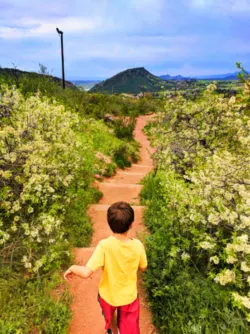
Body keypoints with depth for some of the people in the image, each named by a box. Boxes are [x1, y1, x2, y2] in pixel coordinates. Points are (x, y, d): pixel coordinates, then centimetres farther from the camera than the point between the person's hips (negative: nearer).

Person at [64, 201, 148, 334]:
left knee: (110, 314, 35)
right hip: (129, 297, 0)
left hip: (108, 295, 0)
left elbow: (86, 273, -33)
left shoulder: (105, 245, -31)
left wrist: (72, 268, -13)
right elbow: (143, 268, -5)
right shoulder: (137, 245, -23)